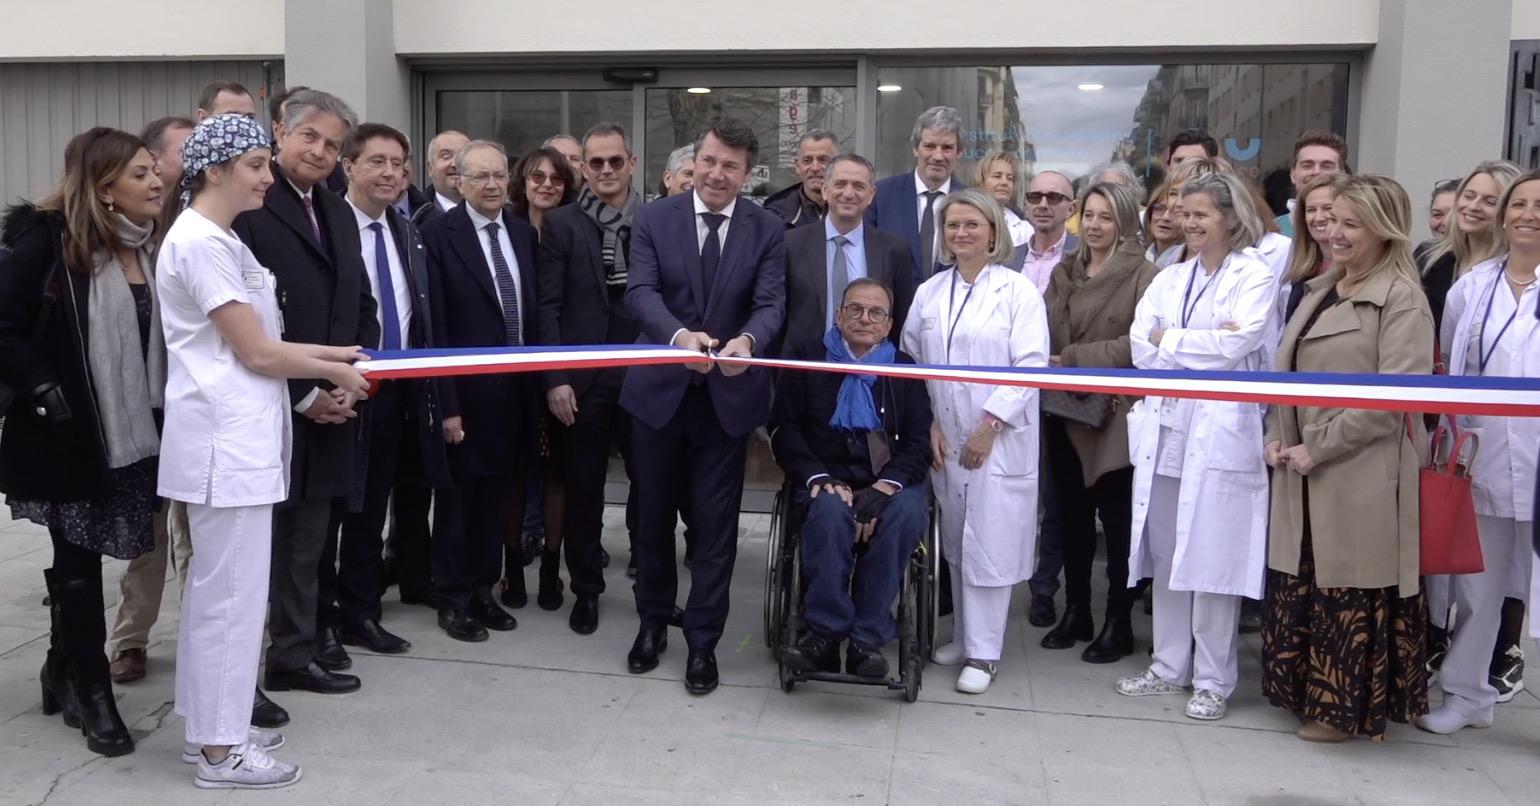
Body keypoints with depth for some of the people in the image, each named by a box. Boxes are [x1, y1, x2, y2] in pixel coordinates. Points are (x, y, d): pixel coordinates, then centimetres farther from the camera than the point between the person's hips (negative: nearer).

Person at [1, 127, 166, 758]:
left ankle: (63, 670, 33)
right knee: (77, 561, 5)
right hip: (69, 436, -5)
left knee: (80, 558, 17)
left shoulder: (149, 247, 7)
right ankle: (93, 694, 16)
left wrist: (167, 409, 5)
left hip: (132, 434, 6)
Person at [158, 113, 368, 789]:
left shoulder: (219, 239, 15)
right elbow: (256, 353, -15)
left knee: (215, 586, 15)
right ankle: (221, 748, 9)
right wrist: (335, 372, -3)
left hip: (237, 433, 10)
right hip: (226, 436, -10)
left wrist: (329, 353, 9)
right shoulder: (200, 242, -16)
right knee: (233, 590, -2)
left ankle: (210, 727, 26)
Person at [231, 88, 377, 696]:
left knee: (310, 534, 17)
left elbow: (360, 305, 16)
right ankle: (291, 652, 17)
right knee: (276, 536, 5)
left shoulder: (339, 214, 14)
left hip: (332, 404, 7)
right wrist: (303, 394, -15)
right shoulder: (249, 210, -12)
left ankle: (301, 638, 30)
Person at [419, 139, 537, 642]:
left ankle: (483, 590, 29)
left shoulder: (524, 233, 8)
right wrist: (446, 403, -17)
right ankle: (452, 600, 22)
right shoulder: (438, 234, -9)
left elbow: (533, 313, 10)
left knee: (496, 498, 15)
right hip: (467, 393, -5)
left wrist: (537, 387, 7)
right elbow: (434, 326, -13)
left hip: (515, 392, 5)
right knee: (457, 498, 9)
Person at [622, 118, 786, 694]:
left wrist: (747, 341, -34)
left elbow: (771, 303, -11)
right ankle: (653, 621, 35)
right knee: (653, 515, 14)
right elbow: (641, 290, -13)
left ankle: (703, 640, 21)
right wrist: (679, 335, -34)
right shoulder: (653, 220, -1)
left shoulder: (768, 230, 0)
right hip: (659, 389, 1)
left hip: (728, 395, 0)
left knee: (716, 524, 6)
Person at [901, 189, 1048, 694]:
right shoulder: (929, 293, 10)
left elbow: (1030, 364, -9)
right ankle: (965, 636, 24)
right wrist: (928, 423, -2)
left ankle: (983, 653, 6)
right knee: (955, 542, 11)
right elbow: (911, 363, 8)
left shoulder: (1018, 291, -3)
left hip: (1000, 440, -4)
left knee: (989, 543, -3)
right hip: (944, 439, 4)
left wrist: (989, 424, -14)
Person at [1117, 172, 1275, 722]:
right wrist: (1205, 348, -8)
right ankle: (1170, 666, 22)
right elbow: (1141, 348, 4)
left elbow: (1237, 345, -14)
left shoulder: (1255, 277, 0)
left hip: (1220, 433, -5)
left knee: (1212, 560, -2)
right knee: (1165, 555, 10)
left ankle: (1214, 679, 11)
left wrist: (1169, 340, -4)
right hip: (1163, 428, 5)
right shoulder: (1168, 279, 15)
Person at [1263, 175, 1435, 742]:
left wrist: (1316, 448, -15)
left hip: (1362, 477, -7)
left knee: (1353, 592, 2)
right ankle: (1308, 693, 29)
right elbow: (1287, 372, 17)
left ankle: (1350, 707, 18)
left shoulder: (1402, 300, -8)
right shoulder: (1320, 291, 15)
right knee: (1301, 584, 14)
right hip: (1304, 473, 8)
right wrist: (1278, 438, 2)